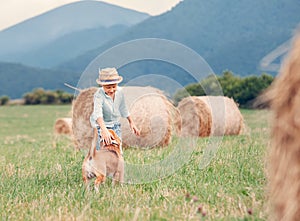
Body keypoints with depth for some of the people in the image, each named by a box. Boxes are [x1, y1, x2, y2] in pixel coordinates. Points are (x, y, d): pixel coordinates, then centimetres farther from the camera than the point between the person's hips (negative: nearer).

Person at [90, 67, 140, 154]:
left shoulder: (119, 92, -9)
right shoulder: (99, 95, -28)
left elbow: (123, 108, 10)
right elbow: (98, 114, -43)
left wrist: (131, 122, 18)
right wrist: (104, 130, -58)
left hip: (116, 125, 6)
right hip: (101, 125, -6)